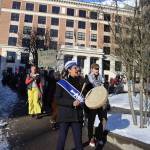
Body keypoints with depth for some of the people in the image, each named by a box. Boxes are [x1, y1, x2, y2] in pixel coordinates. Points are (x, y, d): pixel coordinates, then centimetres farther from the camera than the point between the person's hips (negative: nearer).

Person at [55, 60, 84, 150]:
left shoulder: (80, 82, 7)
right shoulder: (61, 83, -4)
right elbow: (58, 99, -10)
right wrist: (72, 103, -19)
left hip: (77, 115, 3)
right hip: (65, 115, -3)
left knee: (78, 139, 7)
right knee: (62, 137, 7)